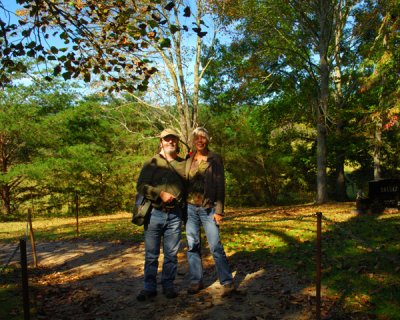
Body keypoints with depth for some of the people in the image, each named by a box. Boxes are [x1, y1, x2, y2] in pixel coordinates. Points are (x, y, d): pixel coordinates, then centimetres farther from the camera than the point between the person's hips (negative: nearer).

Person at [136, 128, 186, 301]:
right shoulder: (152, 163, 2)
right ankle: (149, 287, 19)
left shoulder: (183, 164, 10)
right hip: (155, 214, -1)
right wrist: (160, 194, -17)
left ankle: (168, 285, 23)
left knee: (171, 254, 9)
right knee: (151, 254, 6)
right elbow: (141, 185, -5)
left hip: (175, 215, 2)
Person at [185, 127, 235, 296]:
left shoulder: (215, 159, 0)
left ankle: (227, 282, 5)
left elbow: (220, 185, -3)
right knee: (192, 245, 6)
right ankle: (196, 281, 18)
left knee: (216, 246, -6)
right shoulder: (188, 160, 9)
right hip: (190, 207, 4)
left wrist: (219, 211, -9)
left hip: (208, 208, -3)